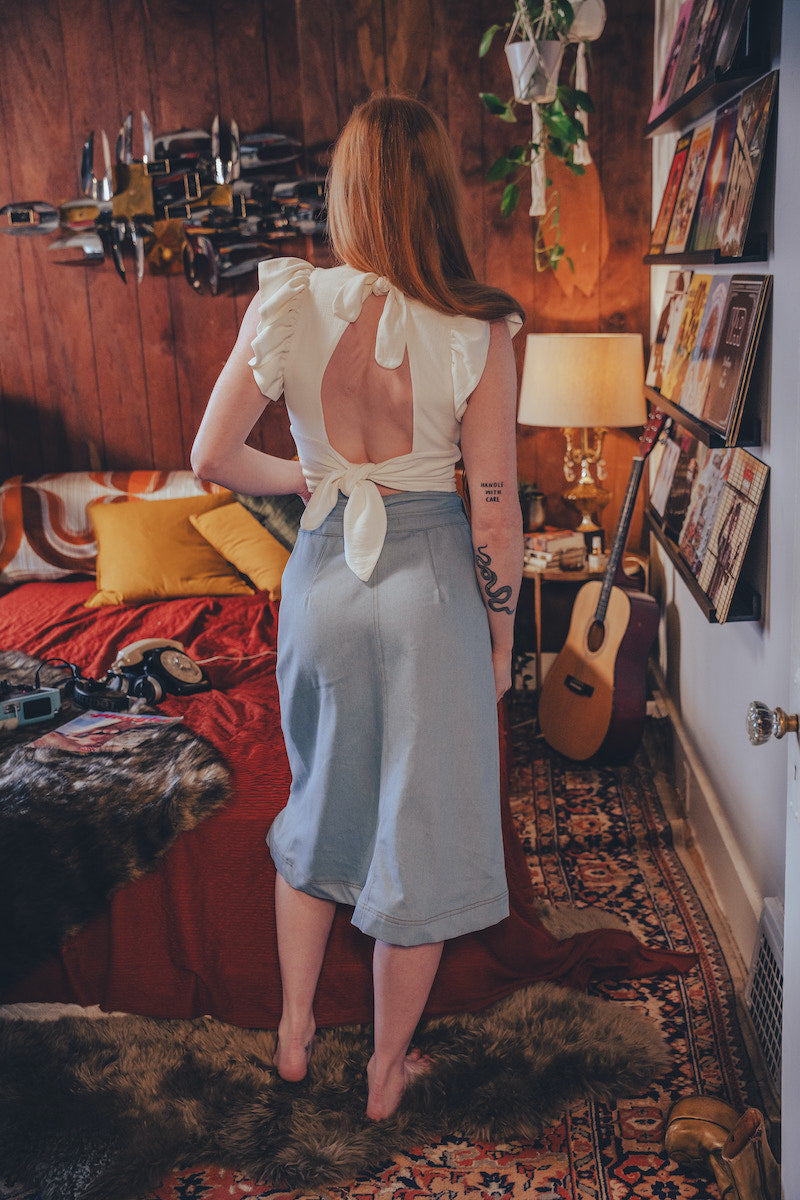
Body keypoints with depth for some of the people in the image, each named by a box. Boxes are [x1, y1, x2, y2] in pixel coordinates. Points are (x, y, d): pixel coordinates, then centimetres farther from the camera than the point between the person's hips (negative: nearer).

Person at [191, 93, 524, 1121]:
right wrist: (503, 636, 3)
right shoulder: (478, 331, -13)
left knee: (319, 805, 25)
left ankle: (293, 1033, 40)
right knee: (420, 832, 14)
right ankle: (388, 1071, 33)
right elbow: (495, 515, -11)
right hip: (431, 585, -2)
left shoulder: (286, 303, -8)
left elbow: (212, 459, -5)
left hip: (321, 575, 3)